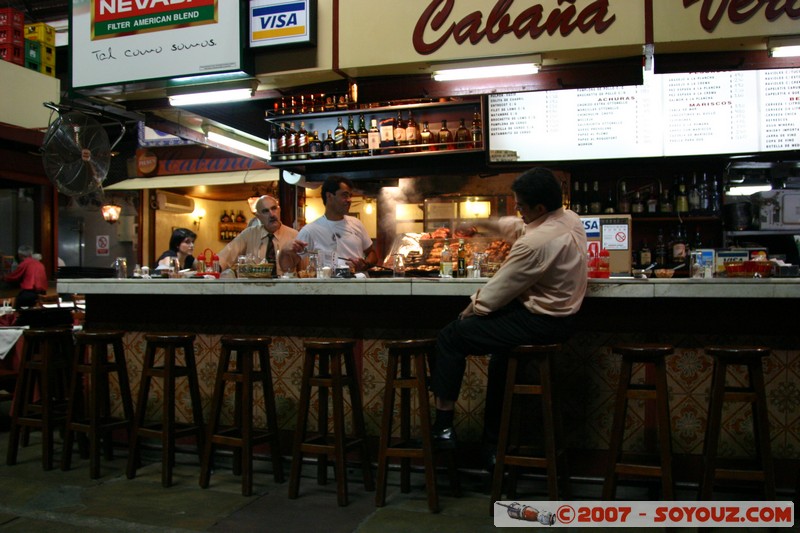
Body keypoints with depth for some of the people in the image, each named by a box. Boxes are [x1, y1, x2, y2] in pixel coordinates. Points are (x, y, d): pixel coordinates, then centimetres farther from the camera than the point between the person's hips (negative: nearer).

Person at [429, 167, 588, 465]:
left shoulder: (535, 243, -27)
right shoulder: (570, 219, 2)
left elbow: (498, 290, -17)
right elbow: (520, 227, 21)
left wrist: (471, 309, 0)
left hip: (539, 323, -10)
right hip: (560, 318, 10)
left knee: (450, 338, 0)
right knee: (501, 350, 31)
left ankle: (443, 428, 8)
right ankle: (494, 442, 36)